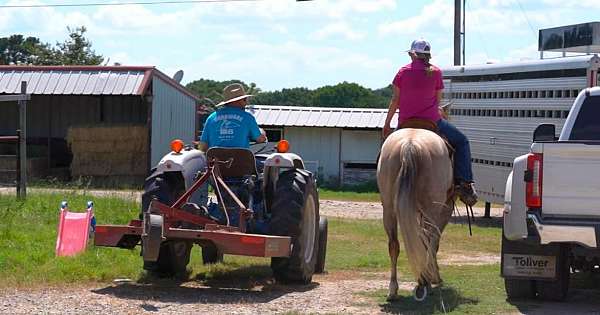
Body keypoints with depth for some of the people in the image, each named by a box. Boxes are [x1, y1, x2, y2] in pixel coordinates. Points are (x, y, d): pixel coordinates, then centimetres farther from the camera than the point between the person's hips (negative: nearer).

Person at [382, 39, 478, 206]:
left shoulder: (403, 71, 3)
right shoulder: (435, 72, 0)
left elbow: (394, 101, 5)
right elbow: (438, 100, 6)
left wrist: (386, 125, 12)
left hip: (405, 123, 2)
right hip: (431, 120, -2)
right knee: (461, 141, 13)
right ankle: (464, 183, 0)